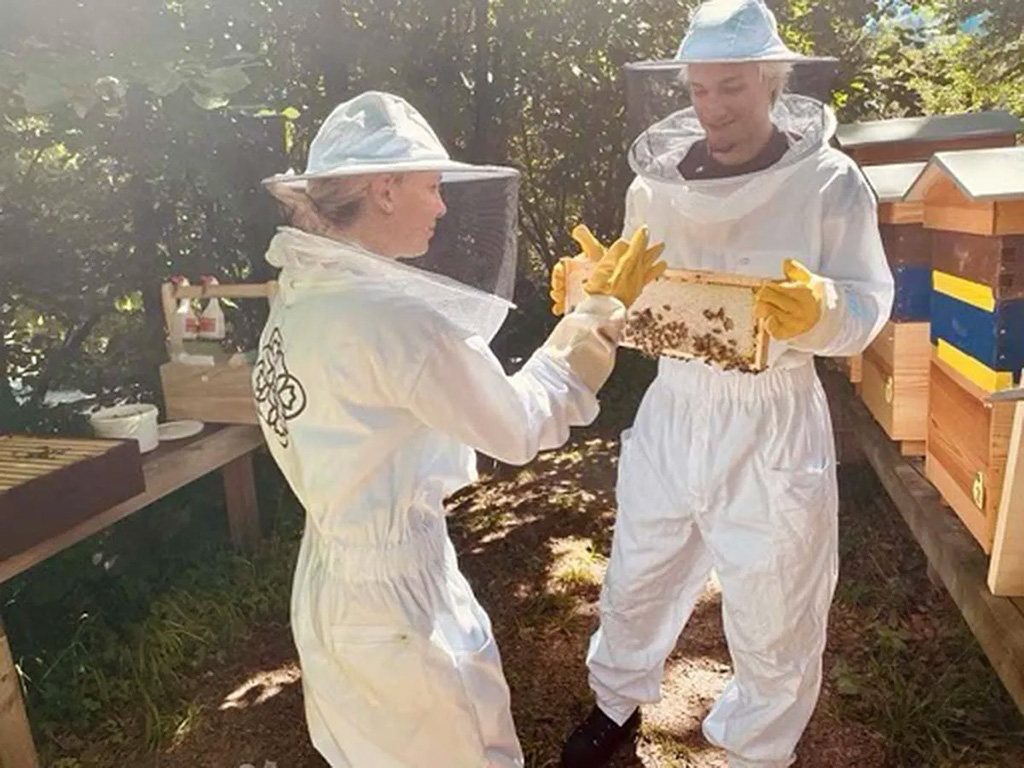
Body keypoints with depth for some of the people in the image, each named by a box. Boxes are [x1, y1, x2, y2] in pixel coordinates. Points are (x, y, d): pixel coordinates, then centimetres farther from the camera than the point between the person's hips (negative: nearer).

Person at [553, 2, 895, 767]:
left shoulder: (828, 181, -9)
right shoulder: (657, 182, 0)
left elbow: (868, 305, -8)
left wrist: (818, 310, -29)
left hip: (775, 426, -3)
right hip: (673, 412, 3)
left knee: (773, 609, 13)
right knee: (637, 579, 19)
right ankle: (618, 702, 47)